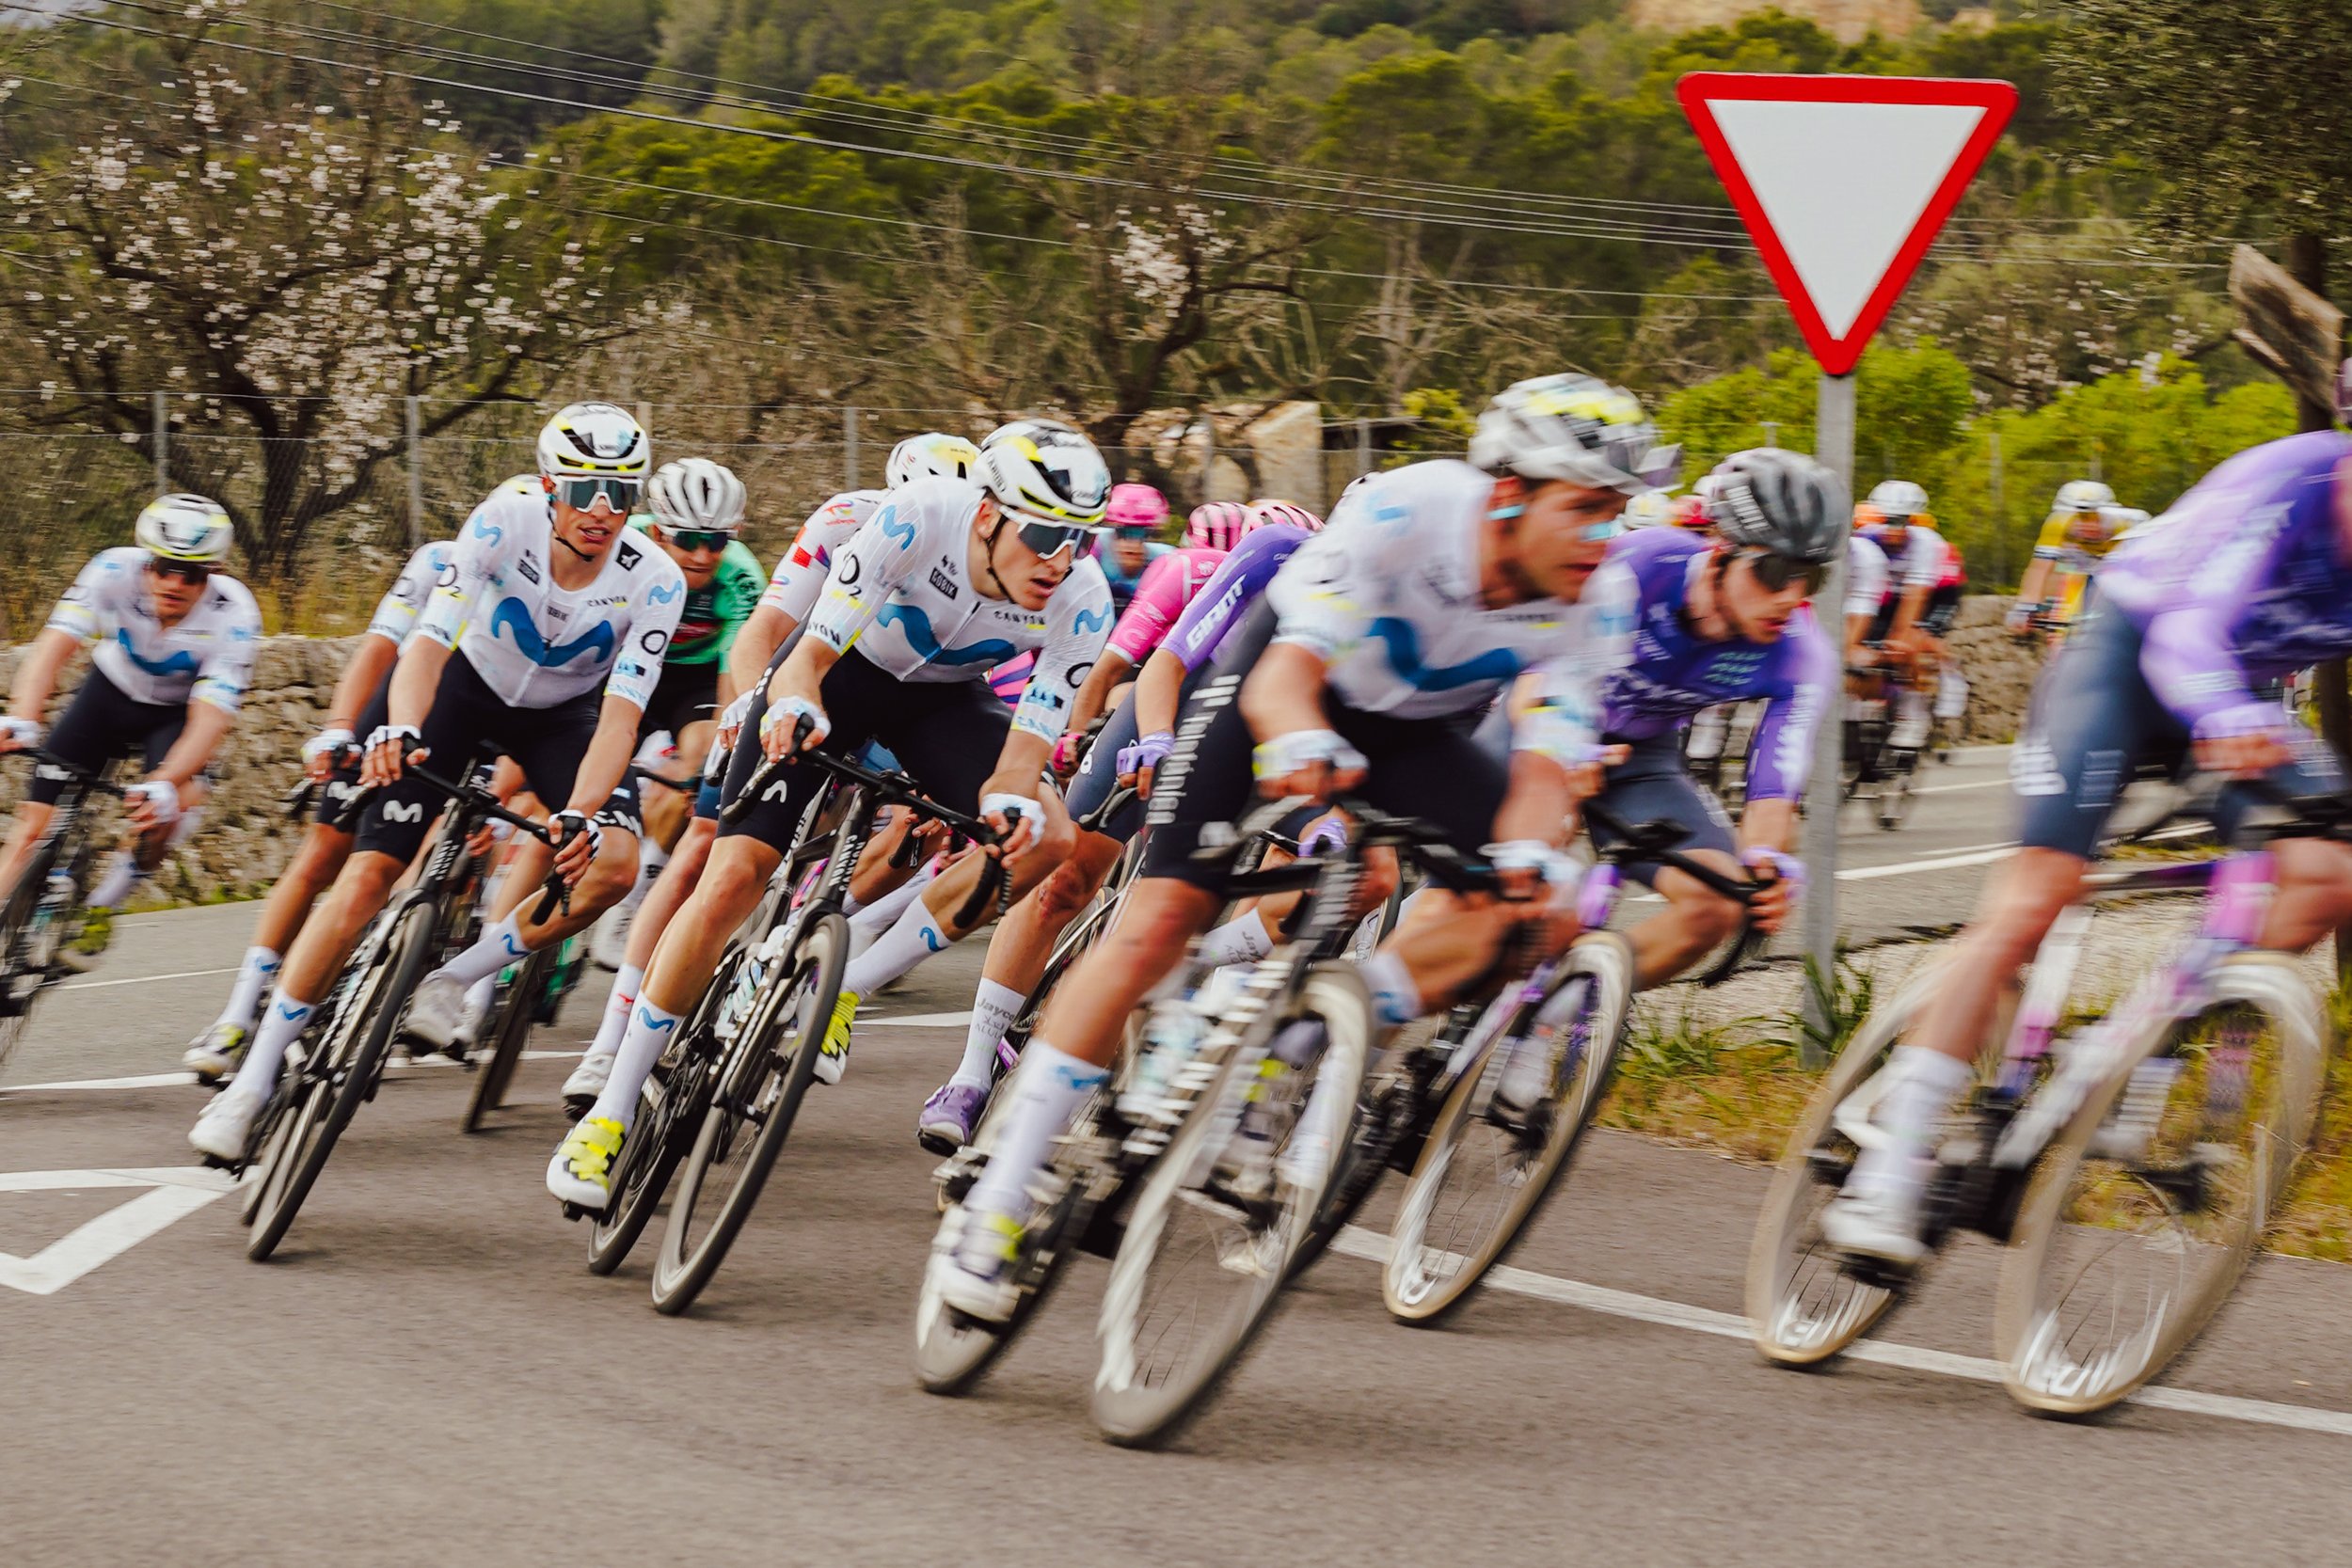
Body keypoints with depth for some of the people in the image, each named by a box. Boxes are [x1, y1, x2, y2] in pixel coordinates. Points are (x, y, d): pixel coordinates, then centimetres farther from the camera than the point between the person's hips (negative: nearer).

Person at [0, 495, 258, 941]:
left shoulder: (233, 616, -31)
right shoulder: (116, 570, -29)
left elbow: (211, 716, -36)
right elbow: (56, 641, -38)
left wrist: (164, 784, -52)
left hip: (175, 715, -1)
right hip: (111, 692, 1)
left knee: (179, 799, -30)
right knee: (37, 818, -10)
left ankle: (101, 903, -9)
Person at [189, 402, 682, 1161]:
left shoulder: (654, 582, -28)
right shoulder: (506, 520, -30)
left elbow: (620, 714, -32)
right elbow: (430, 637, -36)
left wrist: (581, 814, -48)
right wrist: (398, 730, -55)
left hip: (562, 714, 1)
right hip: (469, 682, -1)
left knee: (613, 861, -26)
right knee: (367, 875, -14)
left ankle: (453, 981, -5)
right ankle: (254, 1078, -6)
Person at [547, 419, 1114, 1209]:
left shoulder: (1080, 602, -26)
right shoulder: (917, 517, -35)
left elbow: (1026, 752, -24)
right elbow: (812, 654, -32)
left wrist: (1010, 802, -46)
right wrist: (795, 706, -54)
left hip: (940, 700, 3)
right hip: (842, 670, -3)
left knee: (1047, 838, -23)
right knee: (733, 876, -17)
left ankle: (843, 988, -8)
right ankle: (611, 1110, -7)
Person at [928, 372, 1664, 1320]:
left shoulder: (1594, 598, -25)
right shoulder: (1399, 514, -36)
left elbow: (1543, 771, -27)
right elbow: (1287, 675, -43)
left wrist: (1526, 861, -49)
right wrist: (1300, 743, -66)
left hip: (1418, 728, 4)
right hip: (1289, 683, -4)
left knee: (1527, 886, -24)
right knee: (1161, 915, -17)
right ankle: (992, 1207, -12)